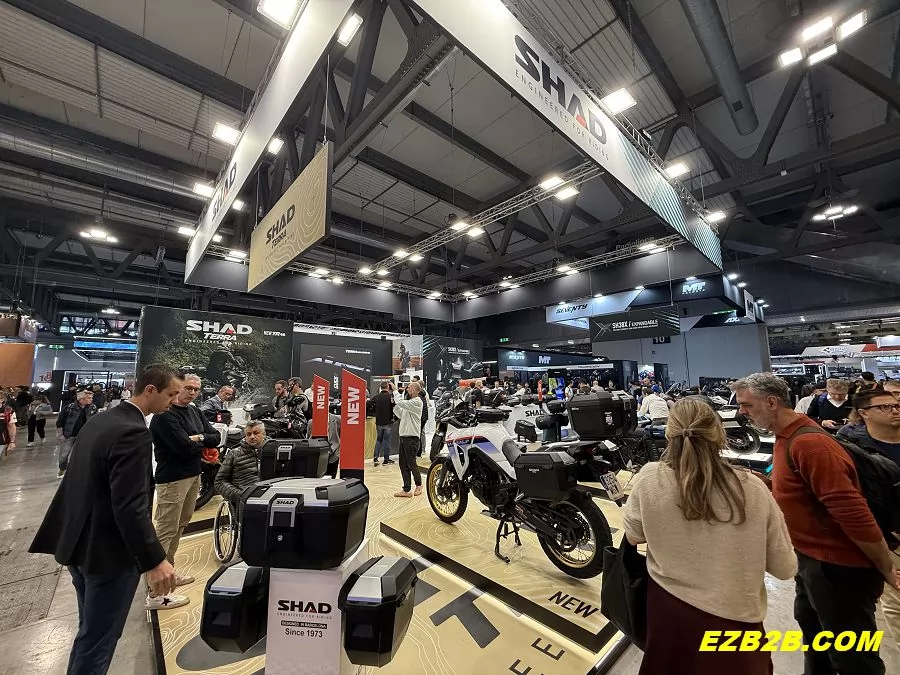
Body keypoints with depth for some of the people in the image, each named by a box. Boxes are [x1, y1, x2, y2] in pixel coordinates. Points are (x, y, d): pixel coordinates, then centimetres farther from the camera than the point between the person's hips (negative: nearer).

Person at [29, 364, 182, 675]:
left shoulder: (100, 420, 3)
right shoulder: (134, 433, -28)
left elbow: (84, 480, 14)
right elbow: (130, 507, -31)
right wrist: (154, 561, -24)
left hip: (79, 543, 10)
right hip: (108, 552, -9)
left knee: (90, 630, 26)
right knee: (98, 639, 10)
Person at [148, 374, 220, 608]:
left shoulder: (194, 411, 9)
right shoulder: (165, 415, -16)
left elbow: (216, 437, 5)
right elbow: (185, 448, -23)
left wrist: (198, 438, -12)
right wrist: (202, 443, -5)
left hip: (193, 476, 8)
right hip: (173, 479, -8)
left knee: (179, 527, 19)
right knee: (165, 532, -2)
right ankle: (155, 594, 7)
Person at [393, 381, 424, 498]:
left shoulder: (417, 401, -12)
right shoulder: (409, 402, 18)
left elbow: (401, 403, -23)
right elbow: (400, 414, 19)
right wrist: (394, 404, 8)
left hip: (412, 437, -9)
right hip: (403, 436, 9)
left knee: (411, 463, 1)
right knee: (403, 464, 9)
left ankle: (418, 484, 23)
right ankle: (406, 490, 15)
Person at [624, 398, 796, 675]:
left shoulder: (650, 479, -19)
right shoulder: (752, 489, -17)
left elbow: (634, 536, -1)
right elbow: (785, 568, -3)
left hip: (670, 614, 0)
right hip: (735, 620, 1)